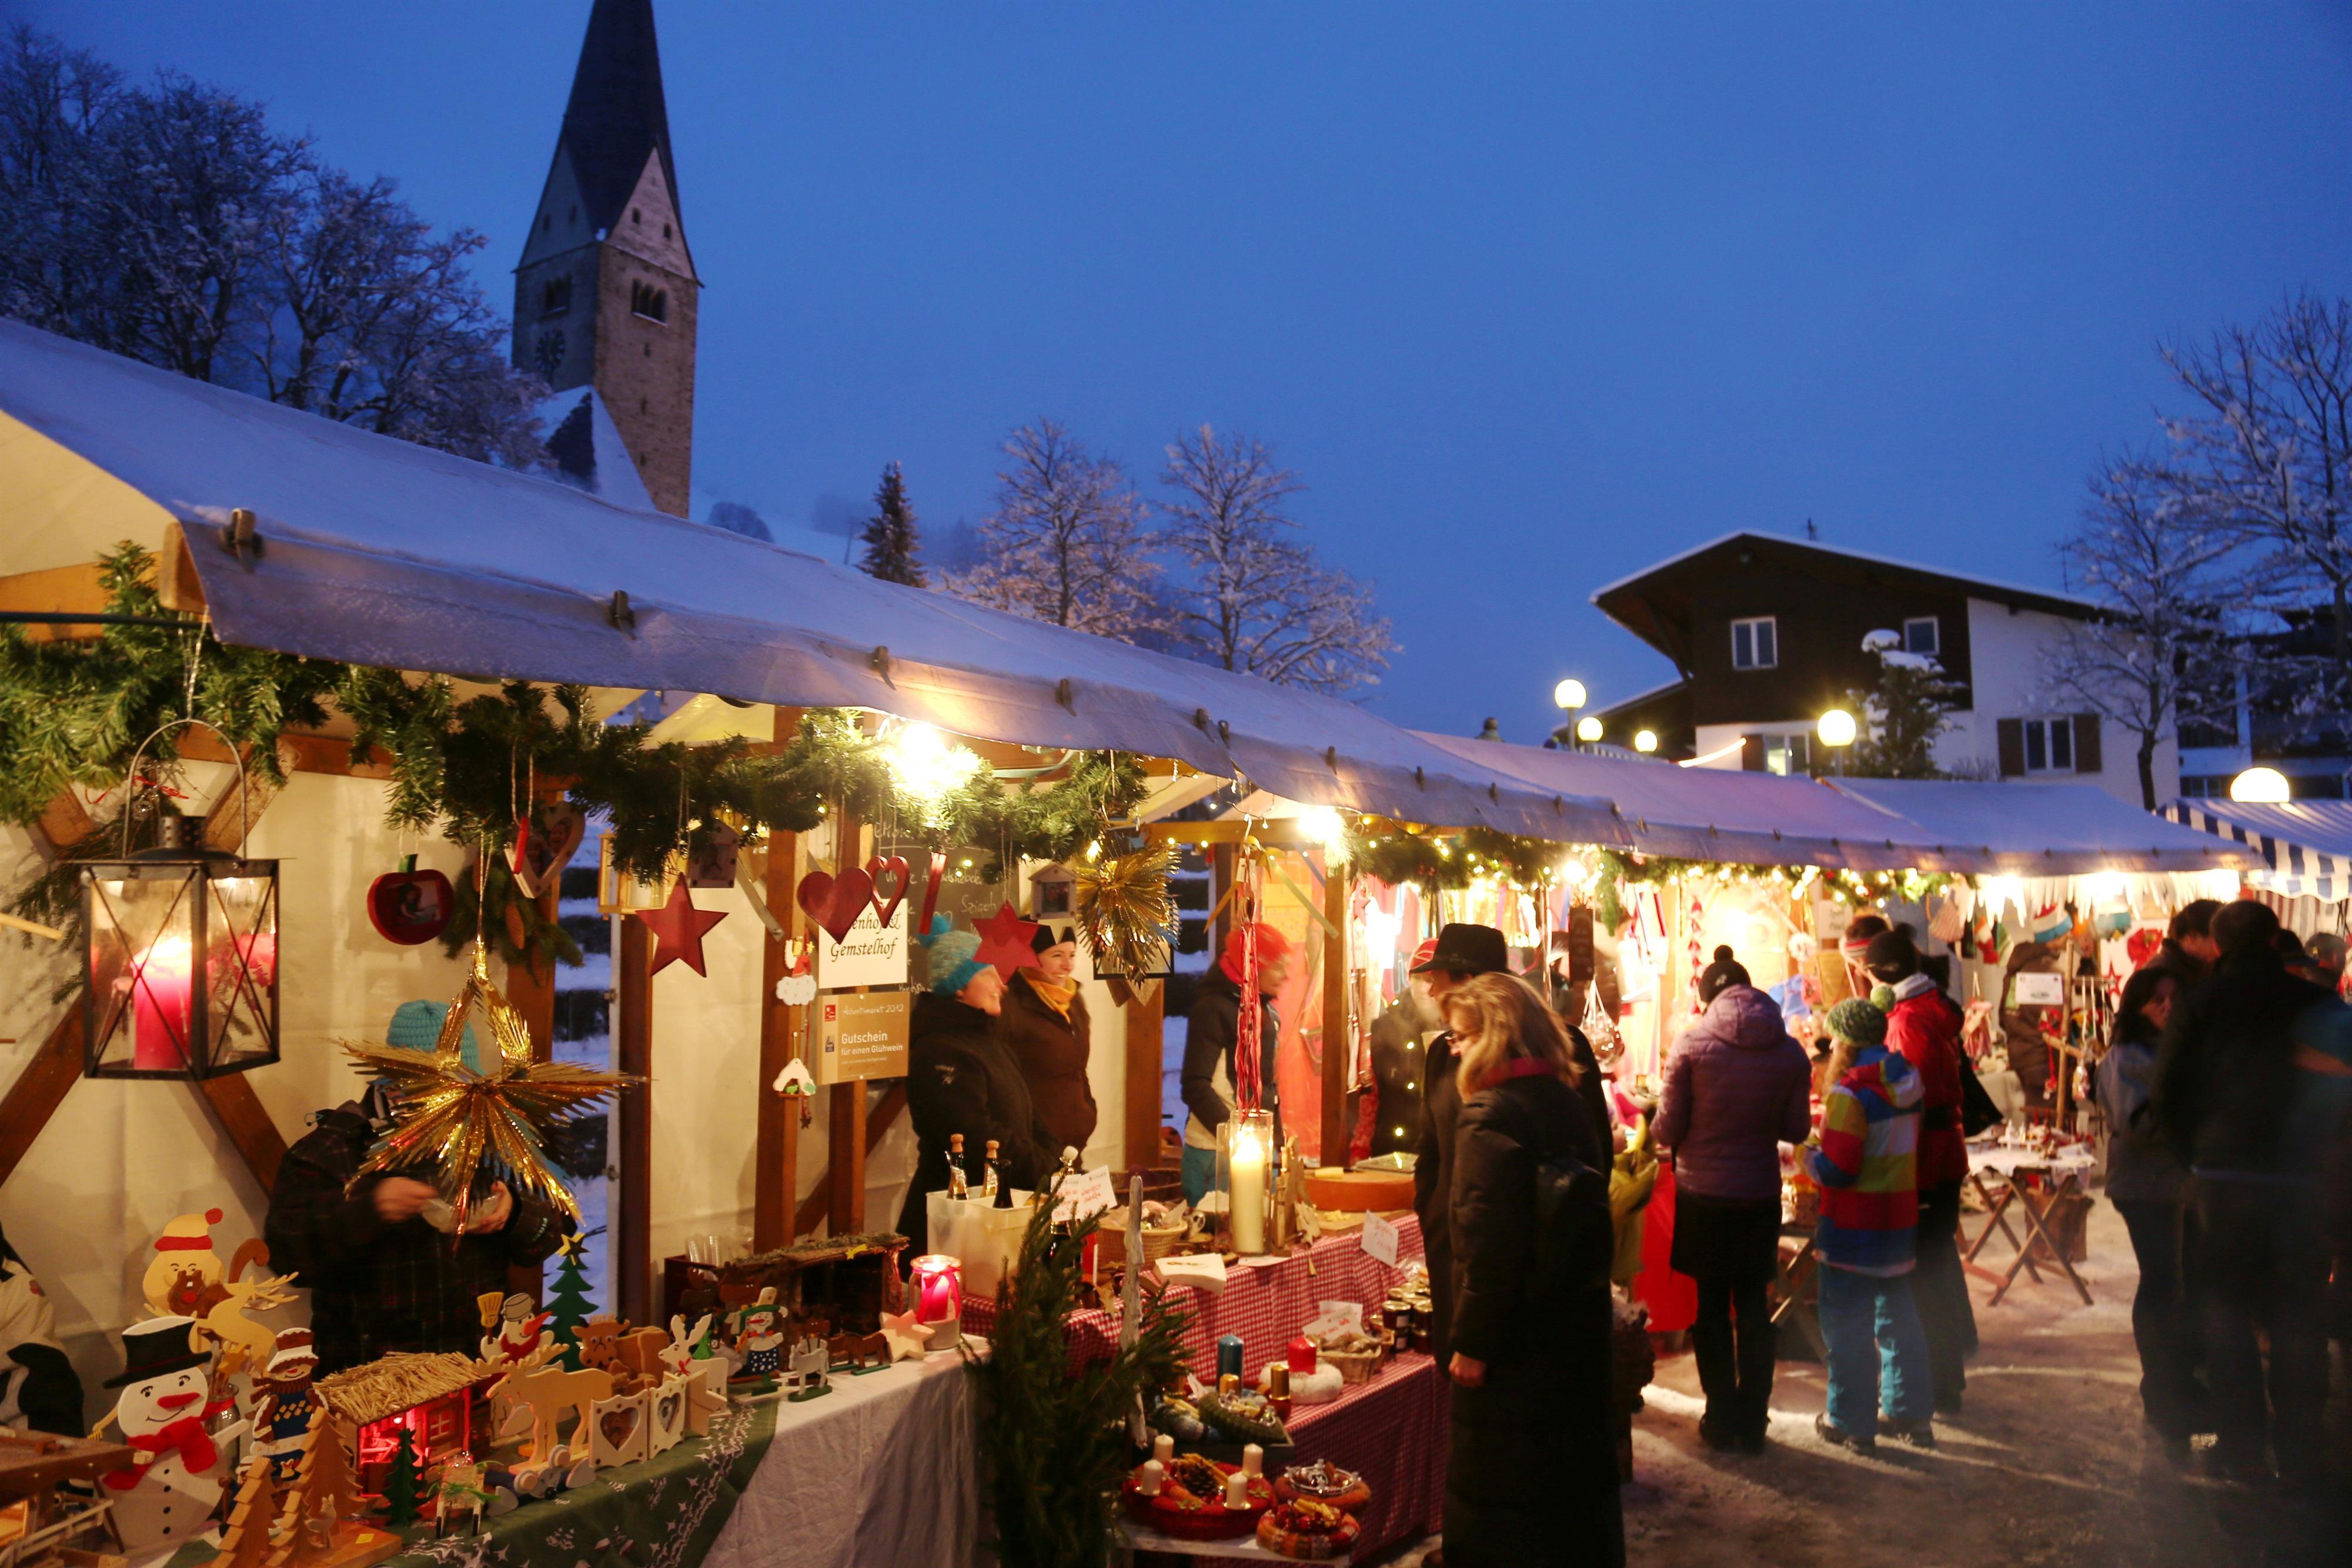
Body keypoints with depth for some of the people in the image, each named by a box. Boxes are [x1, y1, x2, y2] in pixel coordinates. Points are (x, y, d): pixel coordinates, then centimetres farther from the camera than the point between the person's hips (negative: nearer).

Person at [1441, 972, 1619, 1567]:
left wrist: (1471, 1343, -15)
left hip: (1515, 1340, -8)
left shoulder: (1489, 1115, -19)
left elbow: (1488, 1246, -23)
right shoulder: (1566, 1103, 7)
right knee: (1576, 1471, 20)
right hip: (1578, 1332, 8)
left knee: (1494, 1502, 4)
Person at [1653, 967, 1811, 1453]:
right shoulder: (1790, 1052, -4)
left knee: (1711, 1306, 10)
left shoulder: (1692, 1043, -12)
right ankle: (1752, 1422, 20)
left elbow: (1669, 1129, -9)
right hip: (1761, 1196, 2)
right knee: (1753, 1305, 15)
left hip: (1701, 1195, -2)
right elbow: (1796, 1129, 4)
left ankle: (1722, 1421, 17)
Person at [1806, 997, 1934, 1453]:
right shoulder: (1906, 1082, 4)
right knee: (1898, 1316, 18)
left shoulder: (1850, 1093, -21)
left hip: (1854, 1227, -8)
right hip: (1899, 1221, 8)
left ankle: (1851, 1422, 10)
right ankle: (1912, 1414, 27)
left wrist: (1803, 1155, -4)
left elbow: (1837, 1170, -22)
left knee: (1847, 1324, 3)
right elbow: (1897, 1146, 13)